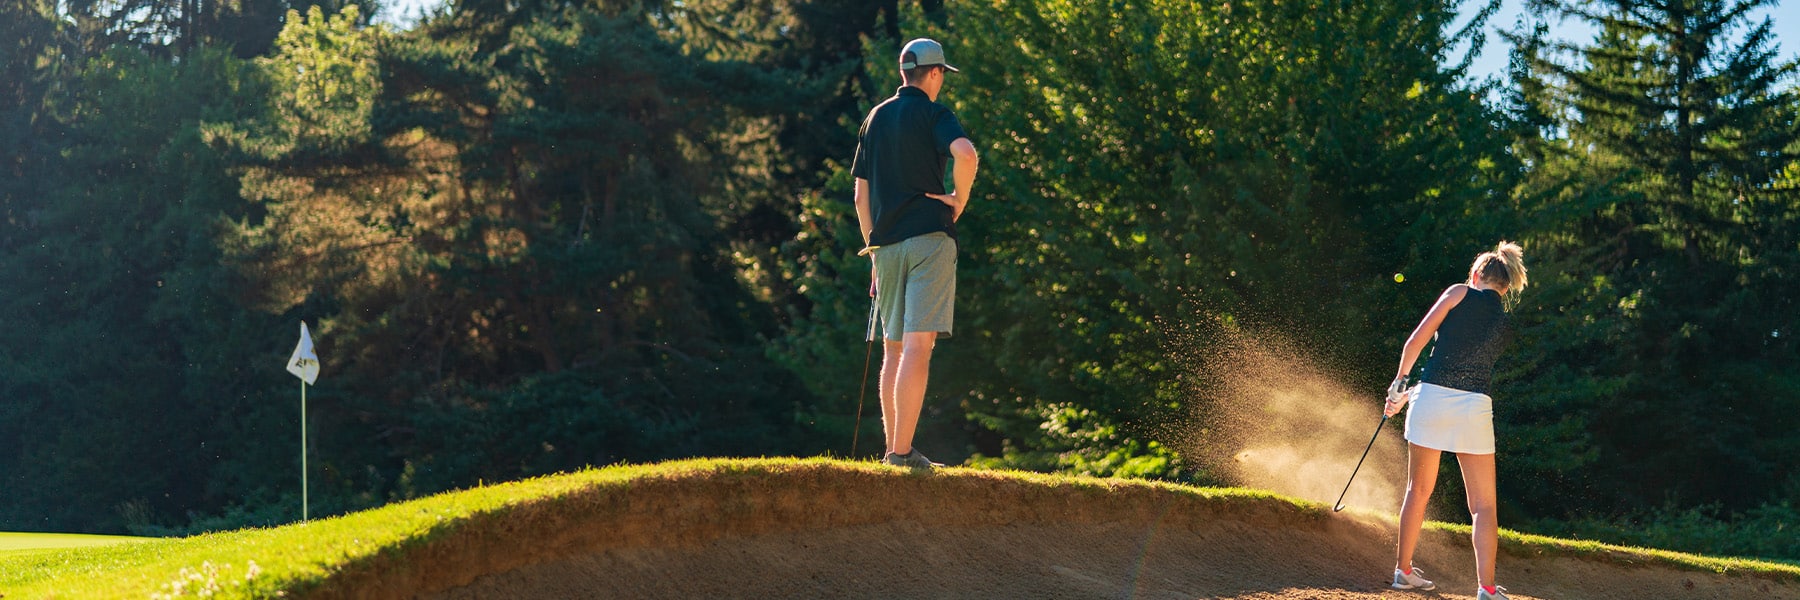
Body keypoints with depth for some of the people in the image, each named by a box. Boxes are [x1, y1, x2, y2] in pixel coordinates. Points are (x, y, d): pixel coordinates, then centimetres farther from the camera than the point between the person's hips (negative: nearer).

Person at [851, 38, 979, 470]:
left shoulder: (875, 118, 17)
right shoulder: (934, 114, -1)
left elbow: (861, 195, 17)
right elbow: (966, 153, -24)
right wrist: (960, 200, -7)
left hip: (885, 243, 6)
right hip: (929, 238, -6)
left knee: (893, 349, 13)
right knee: (918, 346, -9)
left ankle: (892, 447, 14)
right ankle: (902, 451, -15)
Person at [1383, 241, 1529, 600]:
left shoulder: (1460, 293, 6)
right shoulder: (1505, 325, 18)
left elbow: (1416, 340, -1)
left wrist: (1400, 381, 13)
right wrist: (1410, 396, 28)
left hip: (1432, 397, -1)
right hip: (1474, 408, 1)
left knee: (1419, 489, 15)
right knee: (1483, 505, 4)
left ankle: (1404, 570, 24)